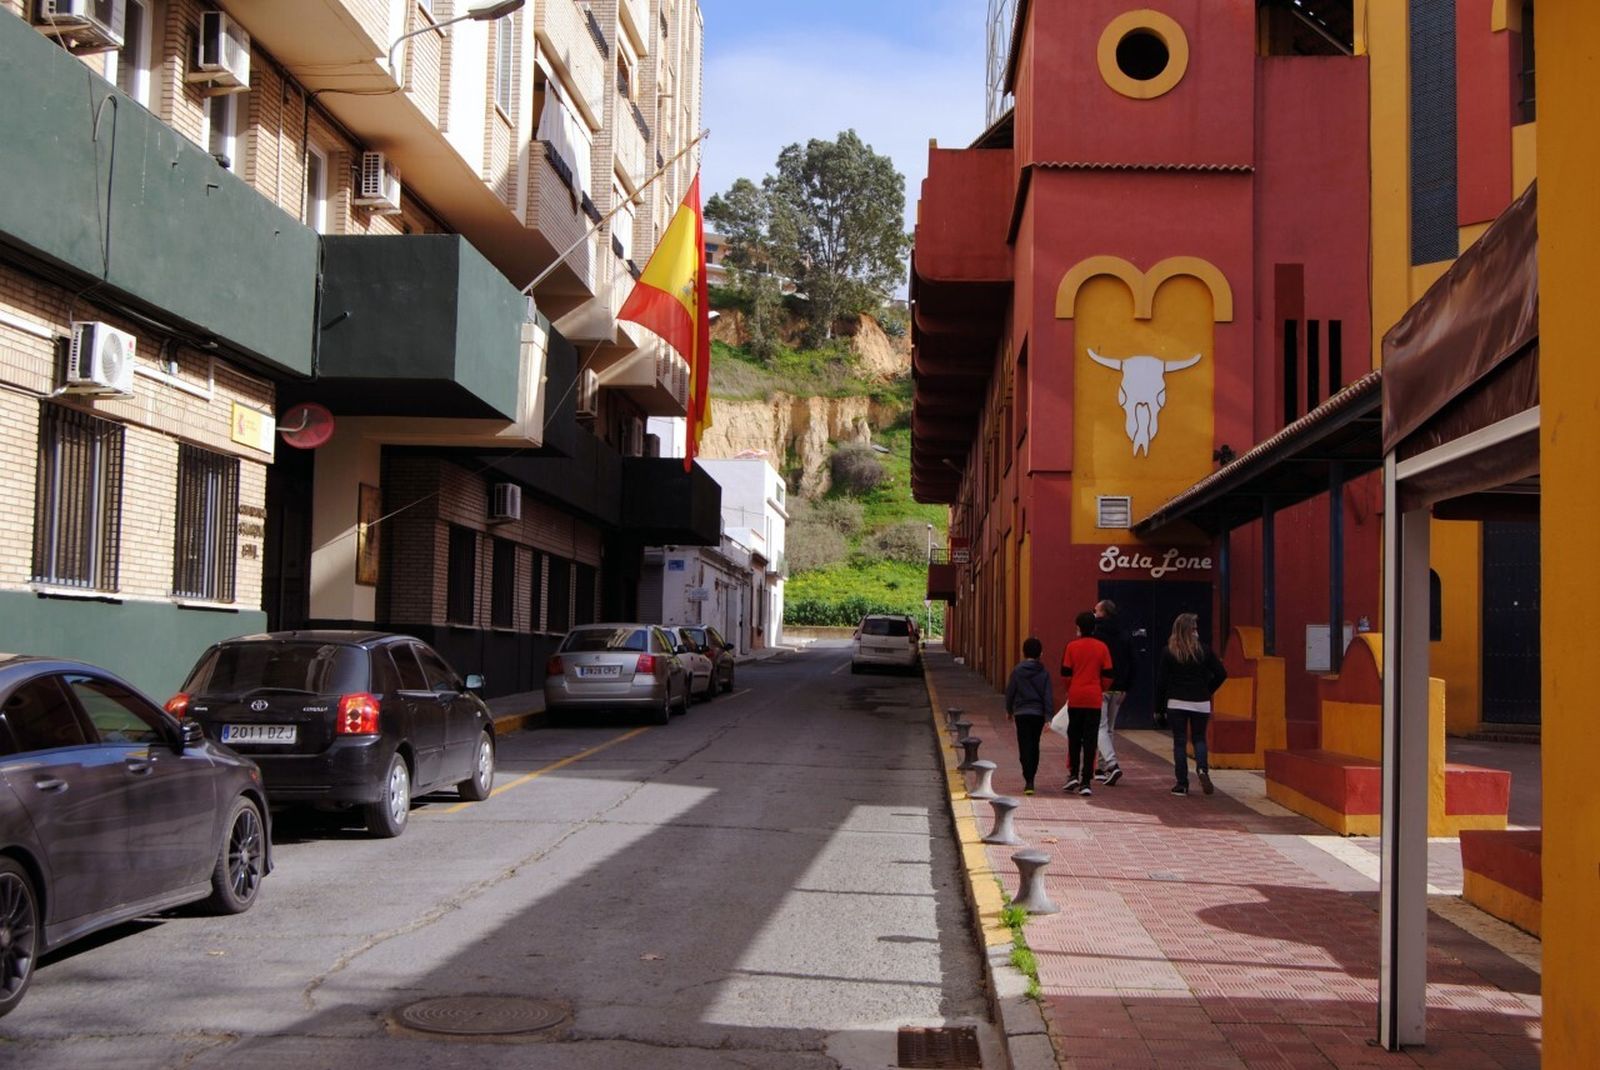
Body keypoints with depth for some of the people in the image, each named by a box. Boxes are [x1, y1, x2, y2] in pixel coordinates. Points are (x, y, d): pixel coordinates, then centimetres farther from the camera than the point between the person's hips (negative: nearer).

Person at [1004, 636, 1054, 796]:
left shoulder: (1017, 671, -4)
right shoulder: (1044, 672, -1)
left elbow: (1010, 692, 2)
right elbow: (1049, 696, -4)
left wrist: (1009, 710, 18)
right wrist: (1049, 717, -3)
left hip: (1021, 713, -2)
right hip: (1038, 714, 2)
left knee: (1025, 748, -4)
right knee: (1034, 747, 17)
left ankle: (1029, 781, -17)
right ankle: (1030, 778, 25)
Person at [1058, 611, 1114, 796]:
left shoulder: (1072, 646, -3)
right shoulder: (1101, 647, 0)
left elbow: (1065, 672, -2)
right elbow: (1107, 675, 1)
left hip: (1075, 698, 0)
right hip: (1094, 699, 0)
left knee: (1074, 738, 13)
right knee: (1090, 740, 2)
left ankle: (1073, 775, 8)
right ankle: (1086, 781, 0)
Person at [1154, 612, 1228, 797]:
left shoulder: (1168, 652, -4)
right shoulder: (1203, 650, -1)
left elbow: (1161, 682, -5)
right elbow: (1221, 673, -1)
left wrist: (1158, 707, 1)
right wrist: (1207, 691, 11)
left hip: (1176, 703, -1)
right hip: (1201, 704, 1)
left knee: (1179, 742, 5)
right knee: (1199, 738, 16)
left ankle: (1182, 784, 3)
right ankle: (1202, 768, -11)